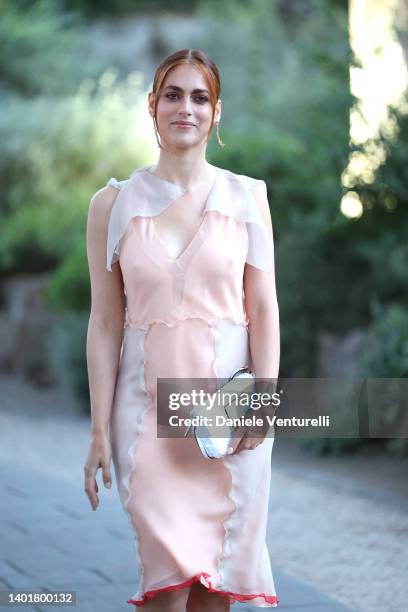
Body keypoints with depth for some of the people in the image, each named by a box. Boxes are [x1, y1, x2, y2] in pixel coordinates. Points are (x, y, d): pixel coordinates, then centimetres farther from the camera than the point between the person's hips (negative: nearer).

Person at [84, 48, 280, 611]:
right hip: (149, 406, -1)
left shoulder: (246, 198, 4)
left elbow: (264, 312, 4)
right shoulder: (114, 204, 3)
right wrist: (100, 431, 0)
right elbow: (105, 322, 3)